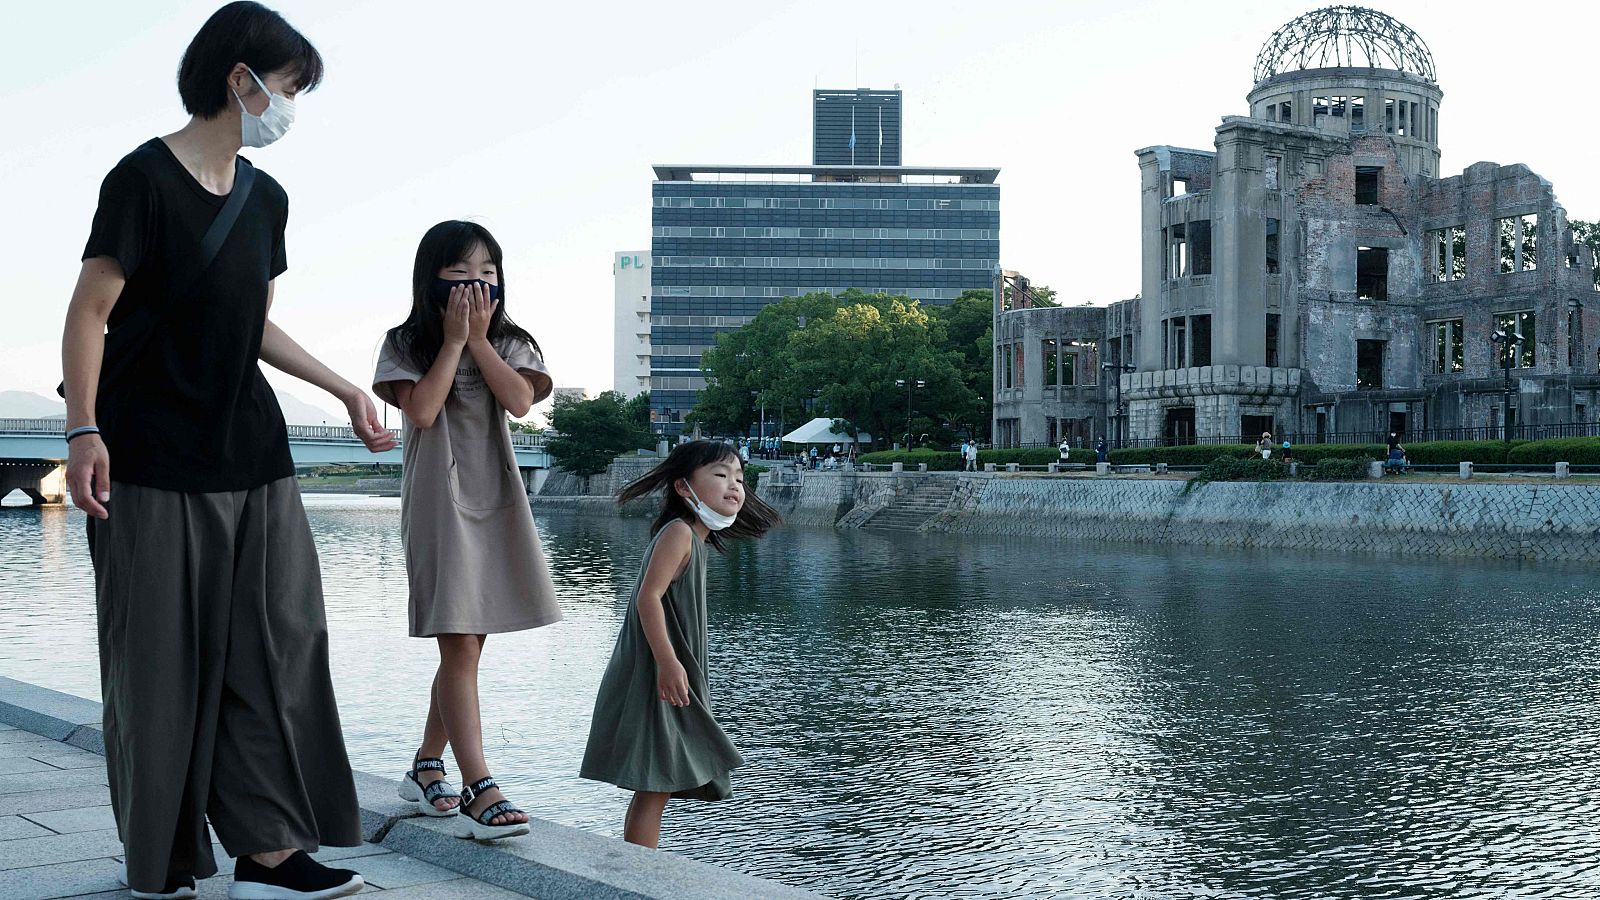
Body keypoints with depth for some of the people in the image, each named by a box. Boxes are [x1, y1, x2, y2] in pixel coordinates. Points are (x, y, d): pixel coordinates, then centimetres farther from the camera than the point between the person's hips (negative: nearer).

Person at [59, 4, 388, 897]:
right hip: (153, 456, -6)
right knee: (161, 655, 0)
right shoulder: (146, 178, -7)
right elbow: (90, 313, -10)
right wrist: (85, 430, -19)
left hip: (251, 454, 7)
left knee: (279, 636, -2)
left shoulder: (266, 198, 14)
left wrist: (347, 391, 18)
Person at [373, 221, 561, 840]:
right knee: (460, 646, -13)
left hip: (496, 503, 5)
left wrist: (478, 338, -8)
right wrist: (453, 339, -10)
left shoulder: (509, 345, 10)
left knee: (465, 646, 11)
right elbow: (422, 412, -15)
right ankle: (479, 791, -18)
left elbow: (520, 402, -9)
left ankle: (425, 769, 26)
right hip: (438, 504, -4)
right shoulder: (406, 344, 1)